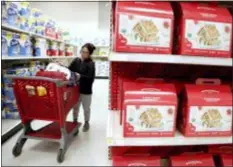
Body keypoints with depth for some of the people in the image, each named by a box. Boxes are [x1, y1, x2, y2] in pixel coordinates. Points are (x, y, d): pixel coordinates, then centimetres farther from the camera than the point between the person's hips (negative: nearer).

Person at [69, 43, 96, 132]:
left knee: (86, 108, 15)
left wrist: (80, 76, -32)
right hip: (75, 89, 4)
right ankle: (75, 121, 41)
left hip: (86, 90, -4)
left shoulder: (91, 64, -13)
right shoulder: (76, 61, 0)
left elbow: (90, 78, -21)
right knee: (75, 107, 20)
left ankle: (86, 123, 36)